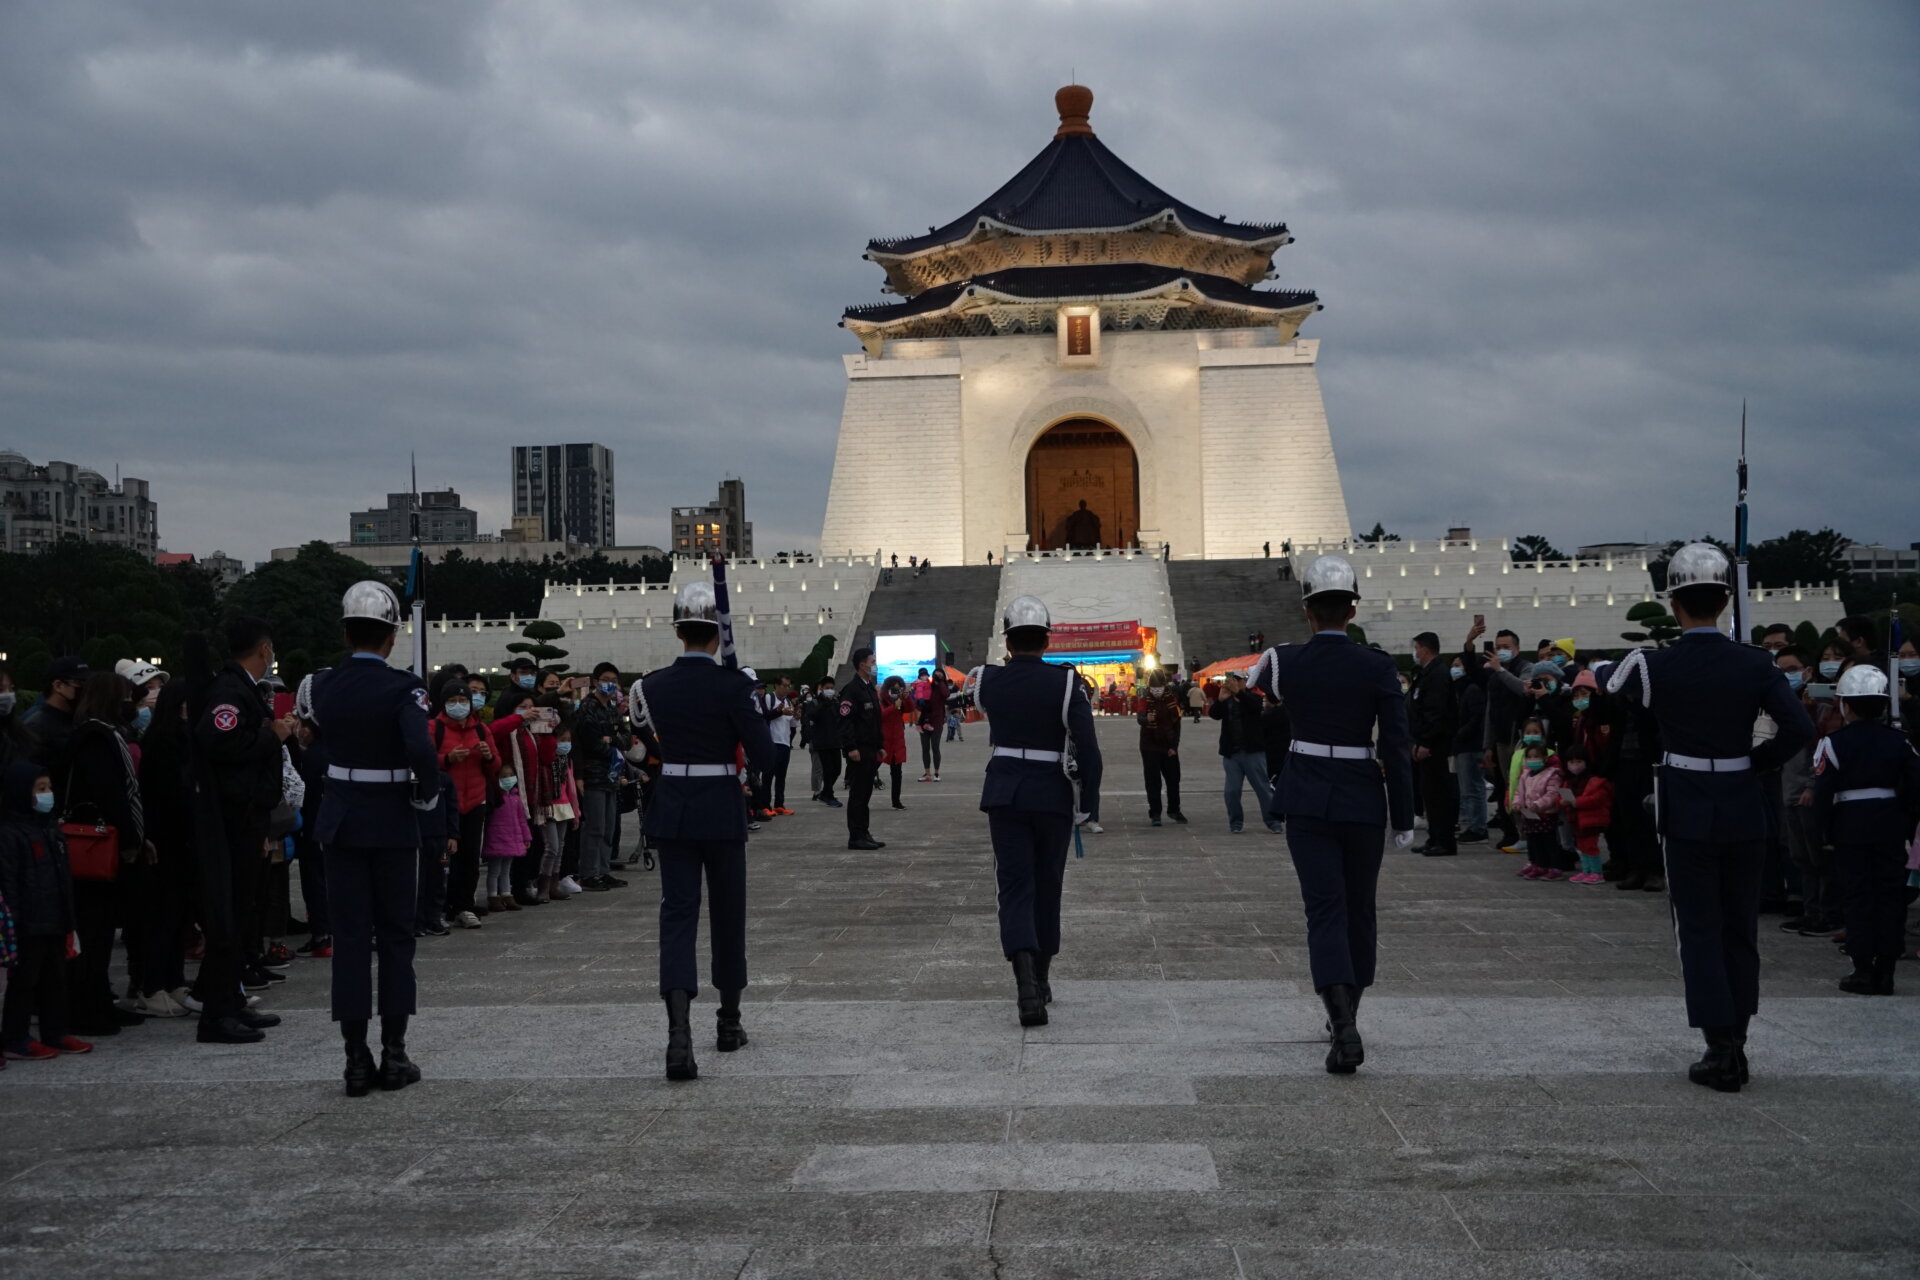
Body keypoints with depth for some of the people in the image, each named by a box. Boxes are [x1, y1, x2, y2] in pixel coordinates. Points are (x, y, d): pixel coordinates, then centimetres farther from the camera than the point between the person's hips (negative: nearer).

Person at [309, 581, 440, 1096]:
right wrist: (427, 792, -8)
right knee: (395, 936, 8)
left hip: (342, 821, 3)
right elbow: (422, 750, -25)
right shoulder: (401, 688, -13)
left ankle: (356, 1057, 5)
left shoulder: (324, 686, 1)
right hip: (392, 823, -3)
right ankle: (394, 1053, 10)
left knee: (349, 936, 6)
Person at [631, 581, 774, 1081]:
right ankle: (729, 1021, 28)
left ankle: (679, 1034, -19)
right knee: (727, 913, 15)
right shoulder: (732, 686, -13)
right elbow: (763, 756, -11)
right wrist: (754, 708, 2)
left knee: (677, 913, -1)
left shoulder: (654, 685, -1)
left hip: (672, 809, 2)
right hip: (721, 810, -2)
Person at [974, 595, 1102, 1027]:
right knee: (1046, 886, 15)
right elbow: (1088, 750, -13)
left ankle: (1026, 982, -22)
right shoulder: (1066, 684, -9)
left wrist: (1013, 661, 23)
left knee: (1015, 886, -1)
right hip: (1053, 797, -1)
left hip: (1004, 795, 1)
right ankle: (1040, 979, 26)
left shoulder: (989, 682, -2)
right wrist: (1088, 804, -4)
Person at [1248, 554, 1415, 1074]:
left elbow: (1260, 681, 20)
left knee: (1325, 910, -2)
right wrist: (1403, 819, -1)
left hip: (1307, 802, 0)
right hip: (1363, 802, 0)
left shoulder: (1285, 661, -6)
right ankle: (1345, 1016, 30)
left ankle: (1345, 1027, -20)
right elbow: (1397, 749, -8)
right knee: (1358, 910, 17)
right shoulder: (1378, 668, -9)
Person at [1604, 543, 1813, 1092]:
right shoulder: (1755, 664, -7)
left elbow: (1603, 690, 6)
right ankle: (1735, 1048, 22)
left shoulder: (1653, 665, -11)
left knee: (1700, 932, 4)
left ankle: (1721, 1051, 0)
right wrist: (1755, 761, 1)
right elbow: (1799, 729, -14)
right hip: (1744, 810, 2)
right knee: (1740, 931, 14)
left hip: (1687, 814, -2)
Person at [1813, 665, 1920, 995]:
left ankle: (1863, 970, 2)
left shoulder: (1835, 743, -11)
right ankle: (1886, 970, 9)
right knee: (1891, 895, 8)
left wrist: (1828, 830, 1)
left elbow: (1823, 793, -12)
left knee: (1858, 896, 4)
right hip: (1891, 825, 3)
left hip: (1851, 823, -3)